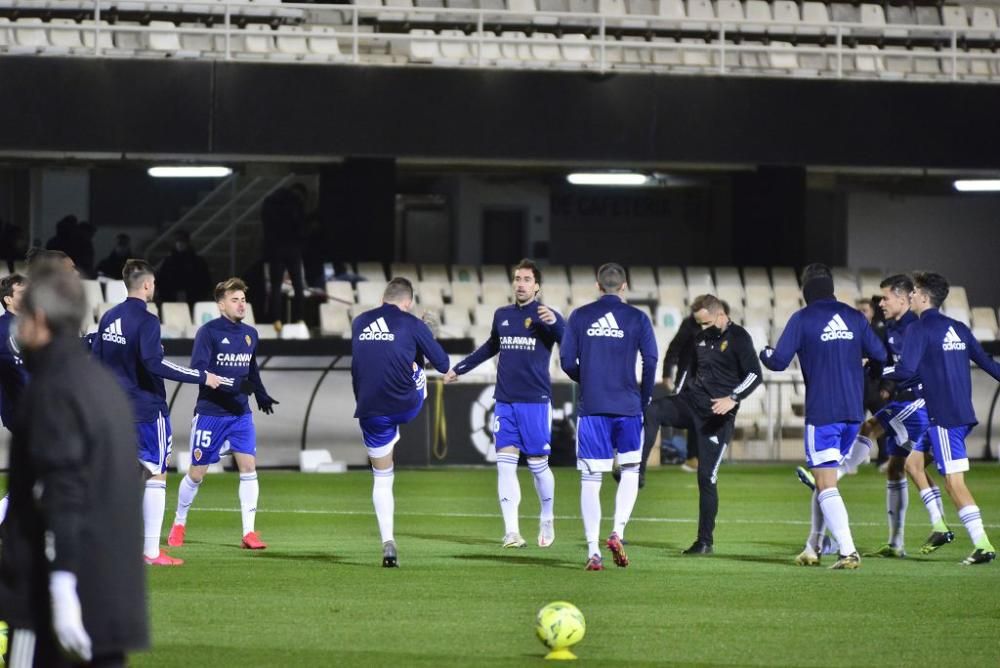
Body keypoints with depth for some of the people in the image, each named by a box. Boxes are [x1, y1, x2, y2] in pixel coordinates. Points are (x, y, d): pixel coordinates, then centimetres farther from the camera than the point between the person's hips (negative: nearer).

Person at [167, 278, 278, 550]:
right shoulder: (208, 332, -10)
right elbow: (198, 369, -18)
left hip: (241, 413, 4)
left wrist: (261, 395, 12)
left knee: (249, 467, -9)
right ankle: (179, 523, 26)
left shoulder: (250, 334, 9)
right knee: (197, 473, 4)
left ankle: (249, 532, -5)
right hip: (210, 412, -4)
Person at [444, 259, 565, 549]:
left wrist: (554, 323, -37)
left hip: (535, 402, -4)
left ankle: (547, 521, 24)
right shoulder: (502, 315, 11)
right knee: (505, 463, -5)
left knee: (538, 464, 1)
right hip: (505, 402, 4)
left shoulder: (545, 316, -3)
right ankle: (512, 532, -7)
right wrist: (459, 368, 36)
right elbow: (491, 347, 29)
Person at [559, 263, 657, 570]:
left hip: (591, 407, 1)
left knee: (590, 478, 3)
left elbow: (567, 362, 2)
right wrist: (644, 400, 9)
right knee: (630, 470, 15)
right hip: (628, 407, -1)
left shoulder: (579, 317, 3)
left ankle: (593, 551, -3)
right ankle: (617, 532, -4)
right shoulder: (637, 318, 1)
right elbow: (650, 362, -5)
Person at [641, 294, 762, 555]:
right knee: (651, 411, -24)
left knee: (707, 476, -5)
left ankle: (706, 541, 4)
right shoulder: (701, 338, 15)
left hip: (717, 415, -6)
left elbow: (754, 374, -14)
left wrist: (733, 398, -28)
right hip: (692, 402, 6)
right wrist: (677, 401, 20)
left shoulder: (738, 338, -6)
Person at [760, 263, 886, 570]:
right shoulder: (854, 317, 7)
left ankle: (848, 551, -18)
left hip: (821, 412, -5)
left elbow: (779, 361, -8)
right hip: (853, 412, 5)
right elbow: (879, 354, 10)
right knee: (824, 478, 19)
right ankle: (813, 548, 24)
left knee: (826, 484, -5)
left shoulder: (802, 319, -6)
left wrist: (764, 353, 14)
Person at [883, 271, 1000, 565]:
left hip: (944, 416, -9)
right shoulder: (957, 328, 13)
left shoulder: (921, 329, -10)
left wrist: (879, 371, -2)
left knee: (954, 481, -8)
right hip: (963, 412, 9)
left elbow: (906, 370, -18)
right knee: (913, 461, 19)